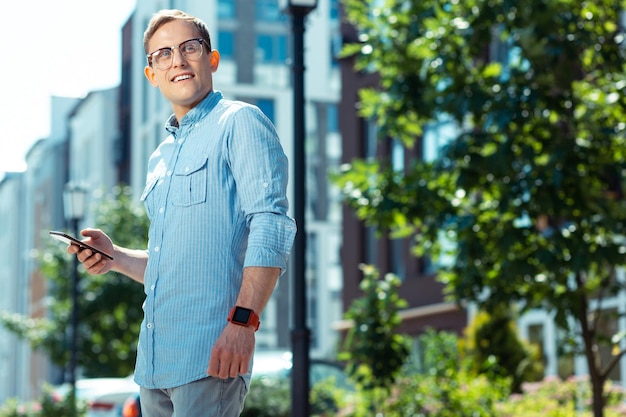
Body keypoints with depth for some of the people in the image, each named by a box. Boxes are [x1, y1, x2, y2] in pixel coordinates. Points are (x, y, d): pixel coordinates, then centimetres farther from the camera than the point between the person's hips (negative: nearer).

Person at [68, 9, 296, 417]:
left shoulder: (240, 123, -2)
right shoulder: (161, 159, 22)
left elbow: (271, 226, -14)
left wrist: (243, 320, -24)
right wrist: (116, 258, 9)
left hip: (211, 355, -8)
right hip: (155, 360, 8)